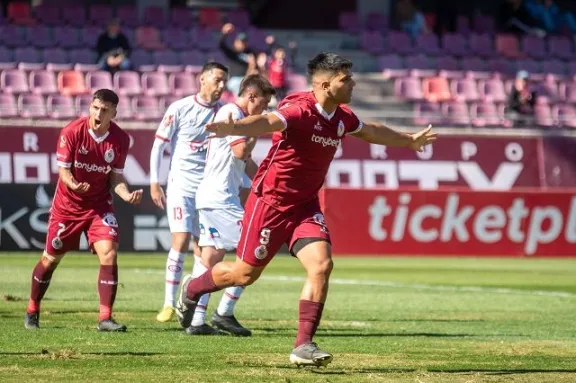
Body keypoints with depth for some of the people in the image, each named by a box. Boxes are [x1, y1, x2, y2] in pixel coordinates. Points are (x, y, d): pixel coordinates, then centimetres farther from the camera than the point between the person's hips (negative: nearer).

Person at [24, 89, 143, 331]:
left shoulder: (121, 139, -11)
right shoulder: (71, 132, -19)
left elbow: (115, 176, -2)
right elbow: (62, 169, -14)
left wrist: (127, 195, -22)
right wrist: (73, 184, -36)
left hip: (99, 204, 1)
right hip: (67, 204, -1)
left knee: (109, 253, -17)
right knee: (51, 258, 8)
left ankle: (105, 318, -13)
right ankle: (32, 311, 29)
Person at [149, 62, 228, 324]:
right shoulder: (180, 109, -4)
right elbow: (158, 145, 1)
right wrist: (154, 183, -3)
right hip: (182, 186, -3)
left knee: (203, 248, 3)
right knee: (181, 241, -13)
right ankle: (169, 303, -5)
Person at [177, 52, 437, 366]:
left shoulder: (342, 117, 1)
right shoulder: (300, 110, -24)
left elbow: (373, 131, 24)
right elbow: (268, 122, -45)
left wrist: (409, 141, 38)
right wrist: (232, 128, -65)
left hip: (305, 205, 6)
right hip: (270, 201, -6)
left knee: (321, 265, -13)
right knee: (246, 273, 5)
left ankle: (303, 346, -8)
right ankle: (192, 289, 35)